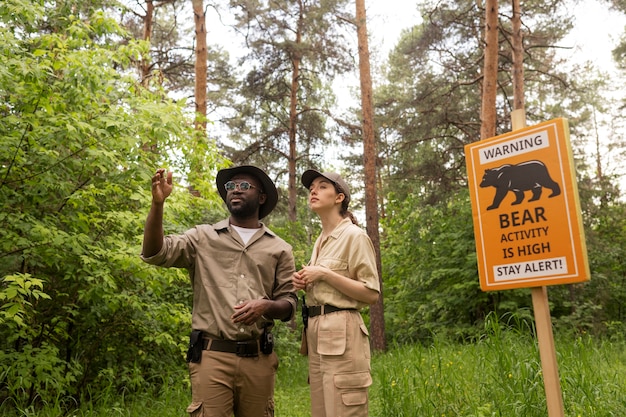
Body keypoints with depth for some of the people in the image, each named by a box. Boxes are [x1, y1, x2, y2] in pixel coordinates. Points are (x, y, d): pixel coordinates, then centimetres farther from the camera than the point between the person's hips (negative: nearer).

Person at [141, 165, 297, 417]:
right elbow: (154, 253, -5)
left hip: (258, 358, 2)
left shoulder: (279, 248, 9)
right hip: (211, 355, -1)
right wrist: (158, 203, -18)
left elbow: (289, 304, 7)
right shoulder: (203, 238, 7)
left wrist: (265, 306, -16)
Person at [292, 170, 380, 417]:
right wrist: (305, 284, 6)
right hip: (317, 333, 9)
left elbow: (371, 294, -12)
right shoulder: (321, 240, 17)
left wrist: (324, 274, -15)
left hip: (341, 333, -8)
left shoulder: (354, 235, -7)